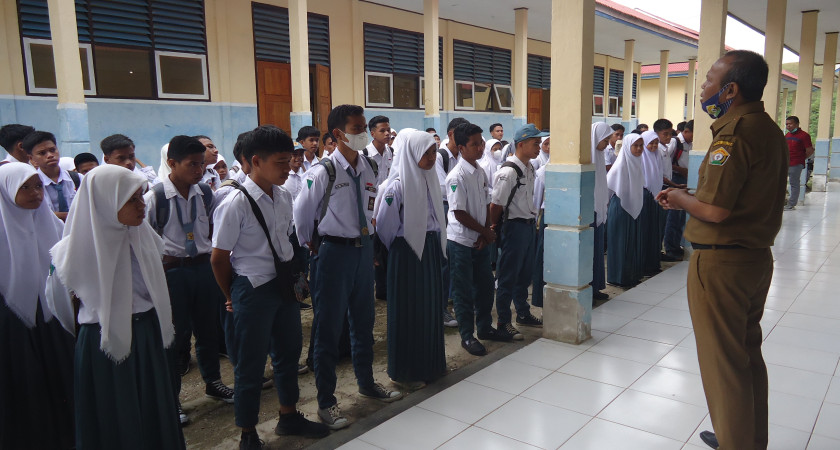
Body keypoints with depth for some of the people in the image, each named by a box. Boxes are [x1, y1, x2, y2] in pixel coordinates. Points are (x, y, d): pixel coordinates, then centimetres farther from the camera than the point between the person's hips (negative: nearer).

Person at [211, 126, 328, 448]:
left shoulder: (284, 197, 1)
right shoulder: (237, 203, -18)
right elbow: (219, 258, -10)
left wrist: (292, 275, 12)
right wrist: (234, 297, 1)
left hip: (285, 284, 7)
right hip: (254, 288, -6)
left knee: (289, 351, 20)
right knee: (251, 363, 8)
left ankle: (289, 417, 43)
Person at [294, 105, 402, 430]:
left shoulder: (370, 167, 1)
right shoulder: (323, 172, -16)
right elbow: (301, 217, -5)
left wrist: (368, 238, 14)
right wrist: (315, 250, 3)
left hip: (364, 248, 6)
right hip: (333, 251, -5)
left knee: (364, 321, 19)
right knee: (328, 328, 5)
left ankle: (366, 382, 40)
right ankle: (326, 401, 21)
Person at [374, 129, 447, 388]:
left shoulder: (428, 178, 6)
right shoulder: (397, 184, -18)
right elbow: (384, 224, -12)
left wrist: (437, 245, 15)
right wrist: (397, 248, 2)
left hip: (430, 250, 7)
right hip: (407, 253, -7)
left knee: (430, 306, 16)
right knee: (408, 311, 4)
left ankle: (430, 363, 33)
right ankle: (404, 372, 20)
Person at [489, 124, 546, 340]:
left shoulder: (530, 168, 8)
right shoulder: (508, 172, -21)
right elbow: (496, 204, -17)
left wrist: (533, 220, 16)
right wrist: (494, 229, -6)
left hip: (530, 225, 9)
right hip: (514, 226, -9)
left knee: (525, 274, 20)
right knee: (508, 276, 2)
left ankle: (523, 314, 36)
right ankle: (503, 323, 13)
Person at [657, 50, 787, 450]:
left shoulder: (734, 131, -20)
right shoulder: (769, 129, 10)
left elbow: (715, 210, -25)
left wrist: (680, 198, -6)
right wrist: (687, 199, 11)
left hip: (721, 262, -10)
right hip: (757, 255, 10)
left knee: (723, 361, 3)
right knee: (748, 352, 21)